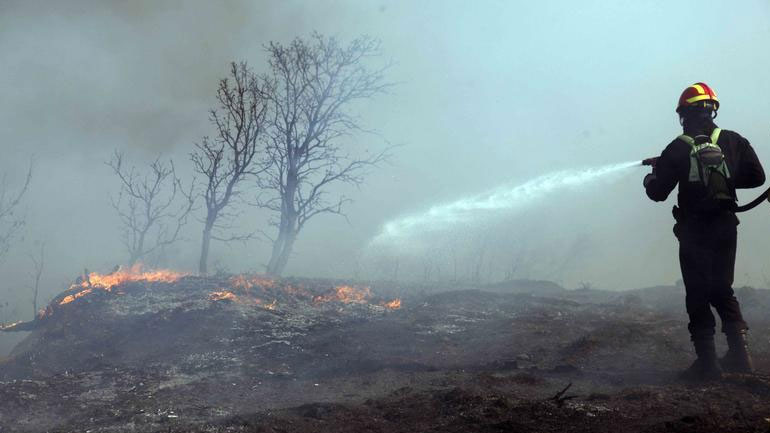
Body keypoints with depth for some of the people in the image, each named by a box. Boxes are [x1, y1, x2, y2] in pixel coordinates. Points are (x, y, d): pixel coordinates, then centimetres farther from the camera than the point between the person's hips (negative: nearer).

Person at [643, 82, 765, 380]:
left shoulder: (677, 149, -9)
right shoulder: (734, 141, 0)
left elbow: (658, 192, -7)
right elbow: (756, 176, 4)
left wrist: (649, 180, 15)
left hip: (693, 230, -3)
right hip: (726, 227, 4)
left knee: (698, 295, 4)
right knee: (722, 289, 18)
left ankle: (707, 361, 2)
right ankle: (739, 352, 11)